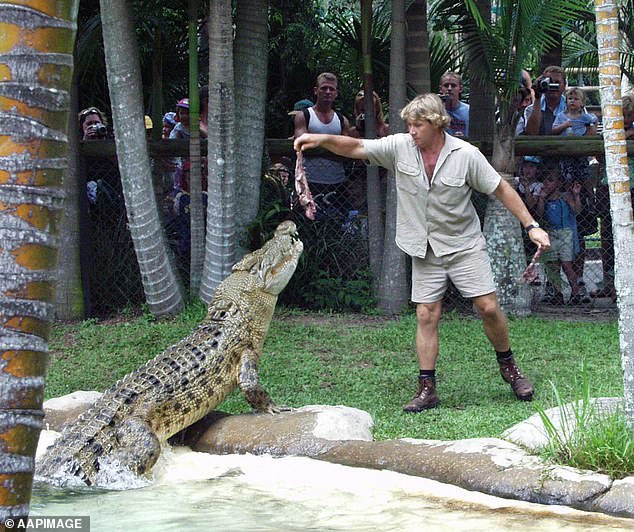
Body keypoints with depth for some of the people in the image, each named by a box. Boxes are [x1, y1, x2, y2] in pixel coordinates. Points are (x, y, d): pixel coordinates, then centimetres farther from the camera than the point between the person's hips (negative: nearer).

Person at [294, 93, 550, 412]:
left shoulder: (465, 154, -11)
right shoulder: (400, 147, -5)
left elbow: (501, 189, -5)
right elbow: (355, 148, -5)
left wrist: (531, 226, -8)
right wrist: (324, 140, -24)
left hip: (464, 245, -2)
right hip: (424, 249, 2)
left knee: (488, 308, -4)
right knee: (426, 316, -2)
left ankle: (508, 367, 19)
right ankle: (427, 390, 2)